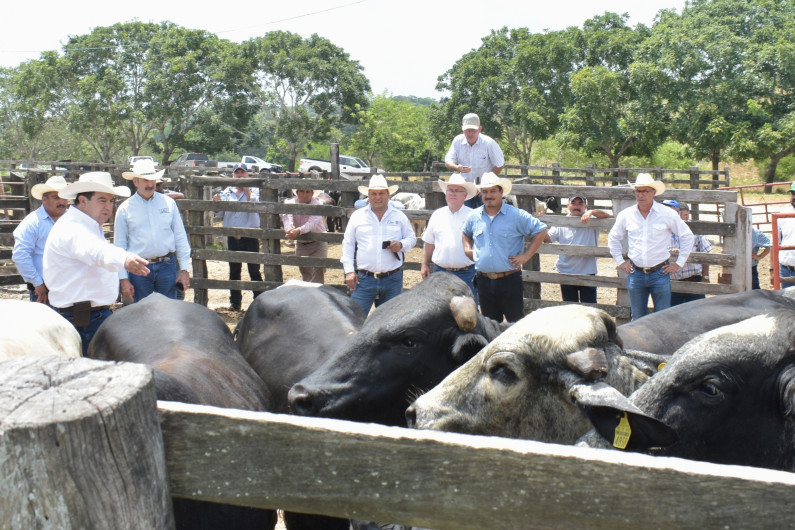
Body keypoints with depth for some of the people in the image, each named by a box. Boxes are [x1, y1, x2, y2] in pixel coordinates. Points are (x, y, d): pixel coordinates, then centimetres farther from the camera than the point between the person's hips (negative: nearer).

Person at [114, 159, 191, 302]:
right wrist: (123, 278, -2)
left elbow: (180, 237, 8)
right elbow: (119, 246, 3)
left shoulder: (168, 203, 6)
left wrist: (184, 269, 4)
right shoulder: (125, 209, 1)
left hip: (167, 265, 1)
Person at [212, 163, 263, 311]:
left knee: (254, 270, -2)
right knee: (234, 270, 11)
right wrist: (218, 203, -8)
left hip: (251, 236, -4)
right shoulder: (227, 192, 12)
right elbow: (220, 214, 10)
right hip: (232, 236, 4)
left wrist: (247, 191, -24)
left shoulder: (254, 190, 3)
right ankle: (235, 302, 19)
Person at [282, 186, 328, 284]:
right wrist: (289, 229, -51)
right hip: (300, 244, 4)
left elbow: (312, 223, -34)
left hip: (318, 243, -4)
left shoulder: (317, 205, -17)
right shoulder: (290, 204, -7)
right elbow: (287, 218, -26)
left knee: (319, 272, -19)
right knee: (305, 274, 14)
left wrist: (298, 231, -54)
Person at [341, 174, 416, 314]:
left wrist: (401, 245, -8)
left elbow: (411, 238, 16)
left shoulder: (399, 216, 9)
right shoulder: (357, 216, 7)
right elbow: (348, 244, 9)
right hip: (364, 278, -1)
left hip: (393, 280, 1)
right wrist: (349, 270, 0)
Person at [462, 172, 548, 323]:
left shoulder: (516, 215, -5)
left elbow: (541, 231, -1)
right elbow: (465, 233, 29)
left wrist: (526, 255, -7)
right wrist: (467, 249, 11)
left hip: (510, 280, -4)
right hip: (484, 281, 4)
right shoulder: (474, 216, 8)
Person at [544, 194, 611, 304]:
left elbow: (607, 216, -15)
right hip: (566, 273, 2)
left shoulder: (591, 220, -1)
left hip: (587, 273, -2)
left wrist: (591, 212, -29)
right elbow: (548, 239, -1)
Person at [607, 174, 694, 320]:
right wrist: (619, 261, 12)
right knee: (637, 319, 9)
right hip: (635, 274, 2)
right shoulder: (626, 215, 3)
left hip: (660, 273, -2)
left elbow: (687, 236, 6)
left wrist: (679, 263, 3)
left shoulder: (668, 214, -3)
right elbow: (613, 238, 19)